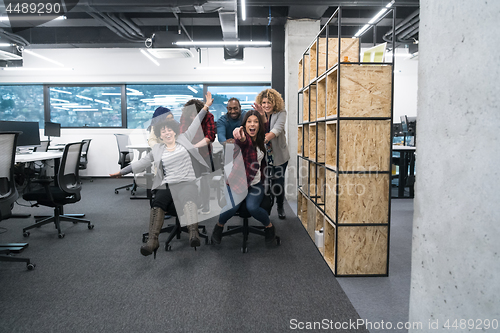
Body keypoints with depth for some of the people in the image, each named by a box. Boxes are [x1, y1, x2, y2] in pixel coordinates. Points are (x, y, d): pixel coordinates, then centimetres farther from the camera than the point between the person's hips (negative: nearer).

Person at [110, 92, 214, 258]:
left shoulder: (184, 139, 19)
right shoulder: (157, 149, 22)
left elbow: (195, 124, 19)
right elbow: (142, 162, 23)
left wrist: (206, 106, 17)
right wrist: (122, 172, 21)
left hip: (186, 182, -2)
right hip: (167, 185, 2)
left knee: (189, 200, -36)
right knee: (157, 203, -30)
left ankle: (193, 233, -57)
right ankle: (153, 240, -43)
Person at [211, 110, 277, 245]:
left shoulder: (261, 140, 5)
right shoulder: (244, 138, -13)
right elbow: (241, 142, -40)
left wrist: (264, 177, 13)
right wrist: (240, 138, -62)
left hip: (256, 183, 3)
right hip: (238, 180, -3)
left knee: (252, 207, -23)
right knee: (233, 206, -26)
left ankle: (269, 226, 7)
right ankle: (219, 226, 7)